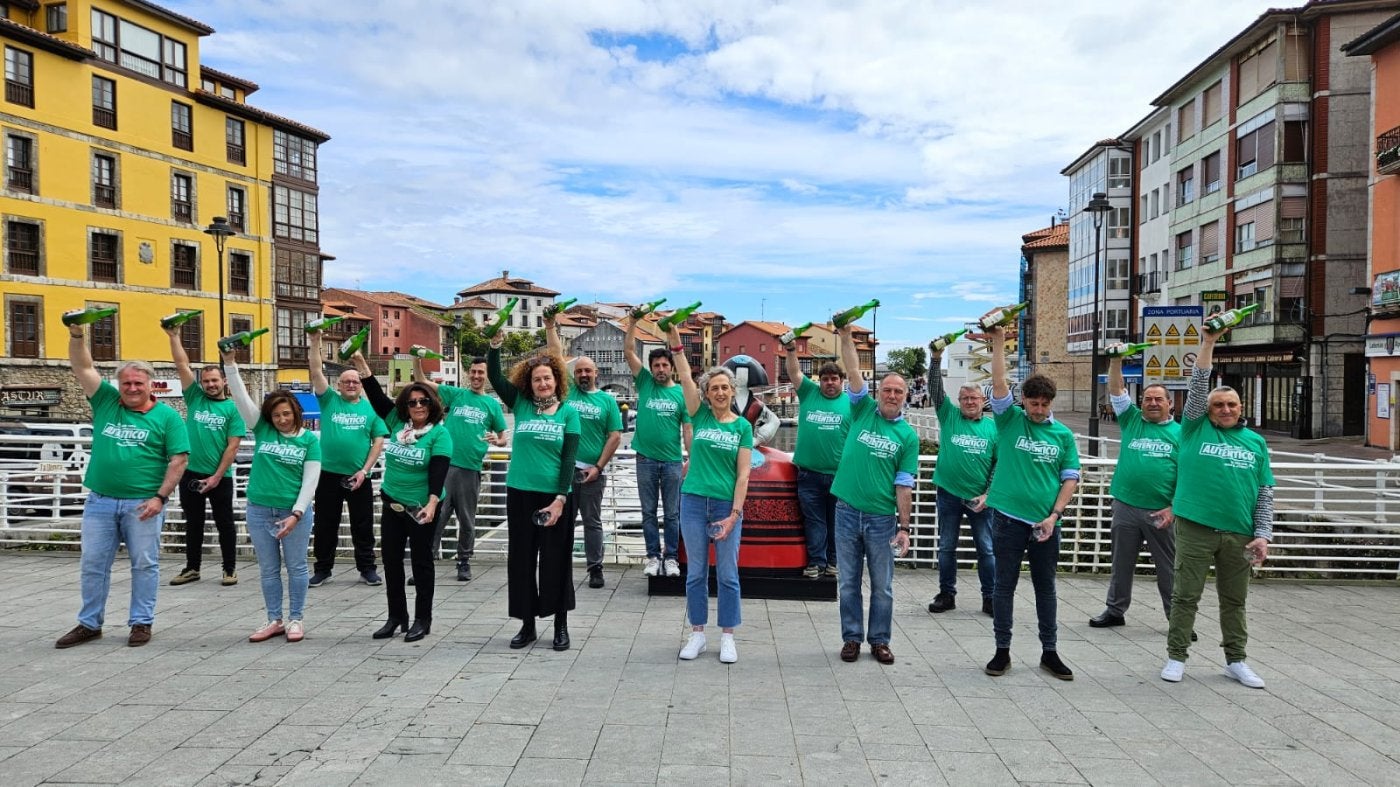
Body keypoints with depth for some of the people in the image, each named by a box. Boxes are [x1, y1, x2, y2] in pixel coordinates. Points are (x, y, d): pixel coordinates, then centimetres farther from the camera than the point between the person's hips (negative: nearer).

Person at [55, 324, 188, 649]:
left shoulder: (166, 416, -2)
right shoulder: (106, 402, 7)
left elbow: (179, 459, -6)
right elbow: (83, 366, 2)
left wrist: (160, 497, -13)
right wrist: (77, 335, -13)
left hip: (143, 503, -3)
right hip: (100, 500, 4)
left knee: (144, 564, 4)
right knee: (92, 564, 11)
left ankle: (141, 622, 16)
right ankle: (89, 623, 24)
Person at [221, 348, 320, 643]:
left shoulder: (309, 439, -3)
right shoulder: (263, 430, 3)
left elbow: (310, 480, -6)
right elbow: (241, 397, -2)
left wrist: (296, 513, -14)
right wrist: (229, 362, -10)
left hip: (294, 511, -3)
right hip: (260, 510, 3)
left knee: (296, 567, 6)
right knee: (268, 569, 11)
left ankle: (296, 619, 18)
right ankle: (274, 620, 22)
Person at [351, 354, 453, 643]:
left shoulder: (440, 433, -12)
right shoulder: (397, 422, 4)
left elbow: (438, 472, -20)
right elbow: (377, 396, 5)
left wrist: (432, 504, -31)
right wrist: (361, 364, -4)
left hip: (420, 508, -6)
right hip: (392, 504, 6)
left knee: (421, 562, 4)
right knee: (391, 561, 11)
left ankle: (422, 620, 15)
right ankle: (396, 616, 25)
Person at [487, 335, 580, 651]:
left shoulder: (569, 412, -1)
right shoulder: (520, 404, 4)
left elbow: (569, 458, -6)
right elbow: (494, 376, -5)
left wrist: (560, 498, -12)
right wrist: (495, 343, -19)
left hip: (555, 495, -2)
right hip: (520, 493, 2)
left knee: (555, 560, 6)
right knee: (521, 559, 8)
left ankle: (561, 625, 19)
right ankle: (527, 624, 22)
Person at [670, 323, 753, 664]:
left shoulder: (743, 426, 0)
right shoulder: (700, 415, 3)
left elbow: (743, 474, -3)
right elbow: (685, 378, -9)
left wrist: (734, 514, -10)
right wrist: (676, 341, -19)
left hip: (727, 506, -1)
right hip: (694, 502, 1)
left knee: (728, 575, 6)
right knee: (696, 573, 9)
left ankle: (727, 637, 18)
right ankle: (697, 634, 21)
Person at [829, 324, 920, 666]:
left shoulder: (908, 435, 1)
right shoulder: (863, 411, 3)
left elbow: (904, 485, -1)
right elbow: (853, 372, -8)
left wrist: (904, 527, -4)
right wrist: (846, 336, -18)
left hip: (882, 518, 0)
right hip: (847, 512, 0)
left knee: (882, 585, 9)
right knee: (849, 583, 9)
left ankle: (879, 640, 23)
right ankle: (851, 637, 22)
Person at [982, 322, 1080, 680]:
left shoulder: (1063, 434, 5)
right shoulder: (1009, 420, 1)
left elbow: (1071, 477, 4)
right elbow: (999, 384, -13)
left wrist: (1054, 515, -6)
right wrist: (998, 343, -19)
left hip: (1046, 522, 2)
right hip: (1008, 517, -2)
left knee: (1046, 587, 11)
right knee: (1004, 585, 6)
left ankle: (1049, 652, 24)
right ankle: (1002, 651, 17)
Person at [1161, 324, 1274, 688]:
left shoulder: (1255, 442, 10)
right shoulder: (1196, 429, 4)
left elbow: (1265, 491, 9)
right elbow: (1197, 387, -7)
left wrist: (1263, 534, 0)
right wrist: (1208, 344, -12)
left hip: (1239, 534, 3)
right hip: (1196, 528, -3)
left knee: (1235, 600, 13)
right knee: (1186, 596, 3)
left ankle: (1236, 660, 26)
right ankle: (1176, 657, 13)